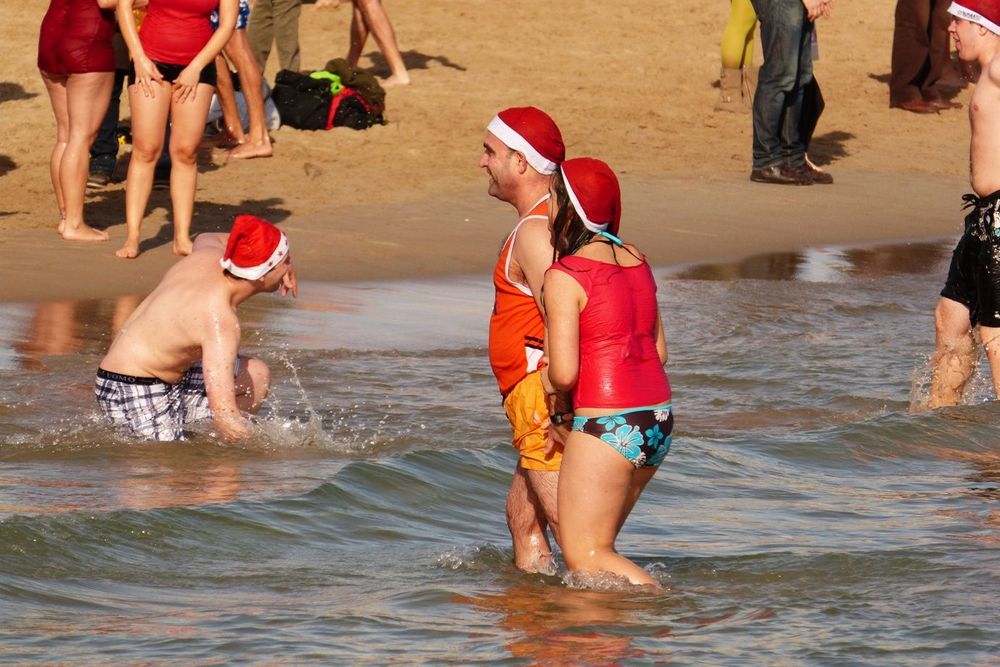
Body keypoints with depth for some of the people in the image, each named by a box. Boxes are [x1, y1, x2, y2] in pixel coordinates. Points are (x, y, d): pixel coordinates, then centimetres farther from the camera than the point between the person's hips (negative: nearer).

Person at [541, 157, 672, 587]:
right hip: (658, 421, 8)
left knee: (583, 556, -2)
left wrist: (551, 381, 5)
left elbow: (564, 373, -16)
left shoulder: (564, 277, -12)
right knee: (596, 542, 19)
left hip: (606, 424, -8)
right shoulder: (636, 262, 10)